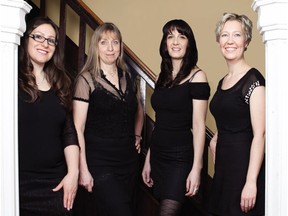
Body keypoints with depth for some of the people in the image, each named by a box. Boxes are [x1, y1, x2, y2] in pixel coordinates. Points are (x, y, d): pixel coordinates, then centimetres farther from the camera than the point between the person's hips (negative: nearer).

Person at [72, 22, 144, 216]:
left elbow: (139, 110, 28)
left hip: (129, 160, 6)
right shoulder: (87, 79, -7)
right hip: (100, 162, -6)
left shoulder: (127, 77, 9)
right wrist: (83, 169, -13)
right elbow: (78, 128, -10)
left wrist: (137, 136, 14)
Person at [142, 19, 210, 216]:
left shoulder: (196, 76, -8)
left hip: (180, 157, -6)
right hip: (158, 155, 6)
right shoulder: (163, 77, 10)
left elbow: (198, 126, -12)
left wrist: (196, 168, -16)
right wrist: (148, 160, 14)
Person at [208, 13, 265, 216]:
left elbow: (260, 134, -18)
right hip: (223, 165, 8)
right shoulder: (222, 82, 12)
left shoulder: (253, 79, -12)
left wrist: (251, 182, -22)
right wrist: (215, 139, 5)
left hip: (245, 166, -8)